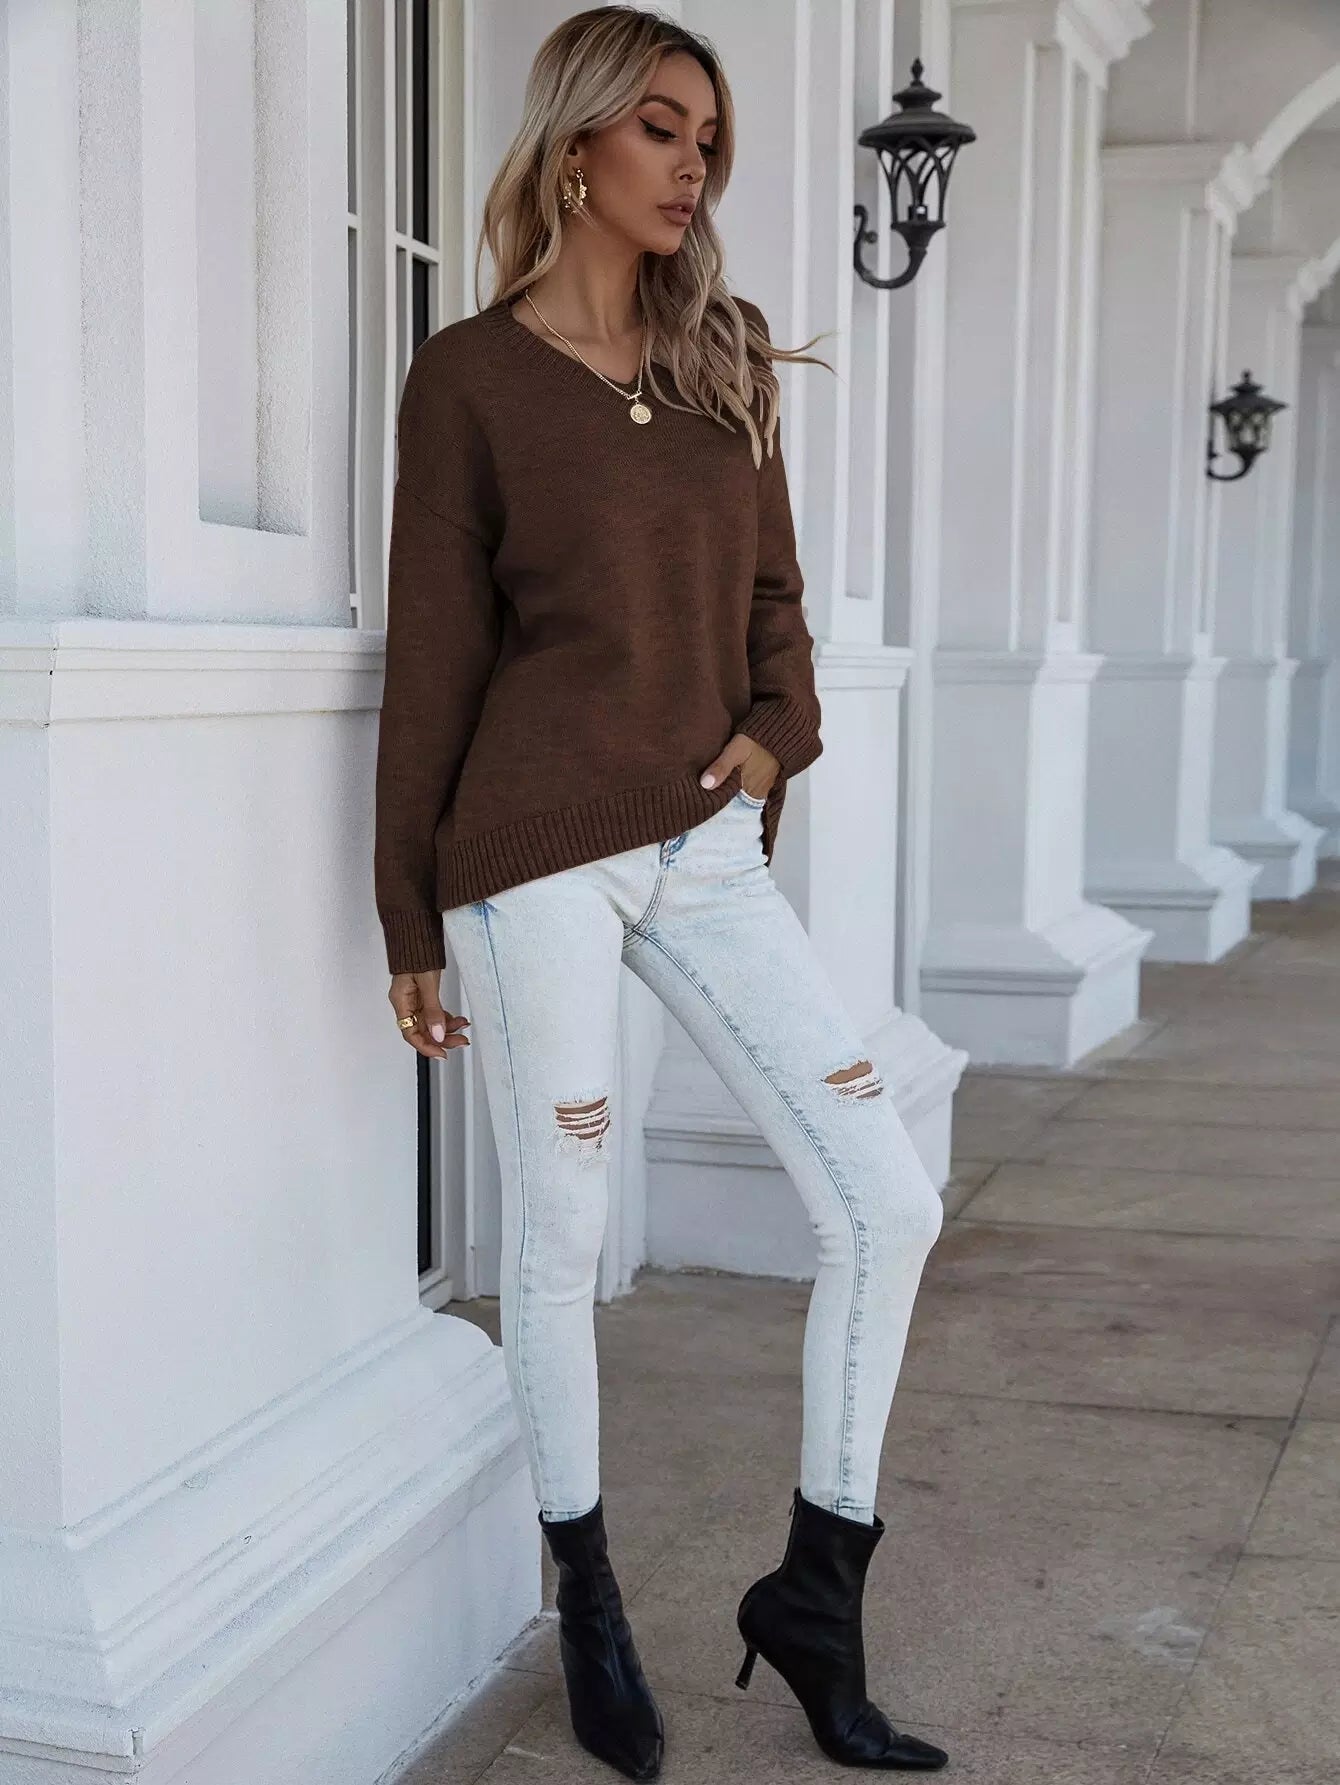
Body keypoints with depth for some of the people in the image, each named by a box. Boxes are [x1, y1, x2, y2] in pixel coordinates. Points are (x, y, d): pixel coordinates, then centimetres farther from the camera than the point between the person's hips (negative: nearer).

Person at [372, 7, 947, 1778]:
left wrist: (776, 734, -3)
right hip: (537, 849, -5)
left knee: (889, 1200, -2)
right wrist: (411, 923, 0)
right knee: (560, 1234, 5)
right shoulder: (469, 375, -1)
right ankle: (589, 1610, 27)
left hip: (707, 848, 5)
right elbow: (433, 652, -1)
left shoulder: (725, 362, 13)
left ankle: (816, 1598, 15)